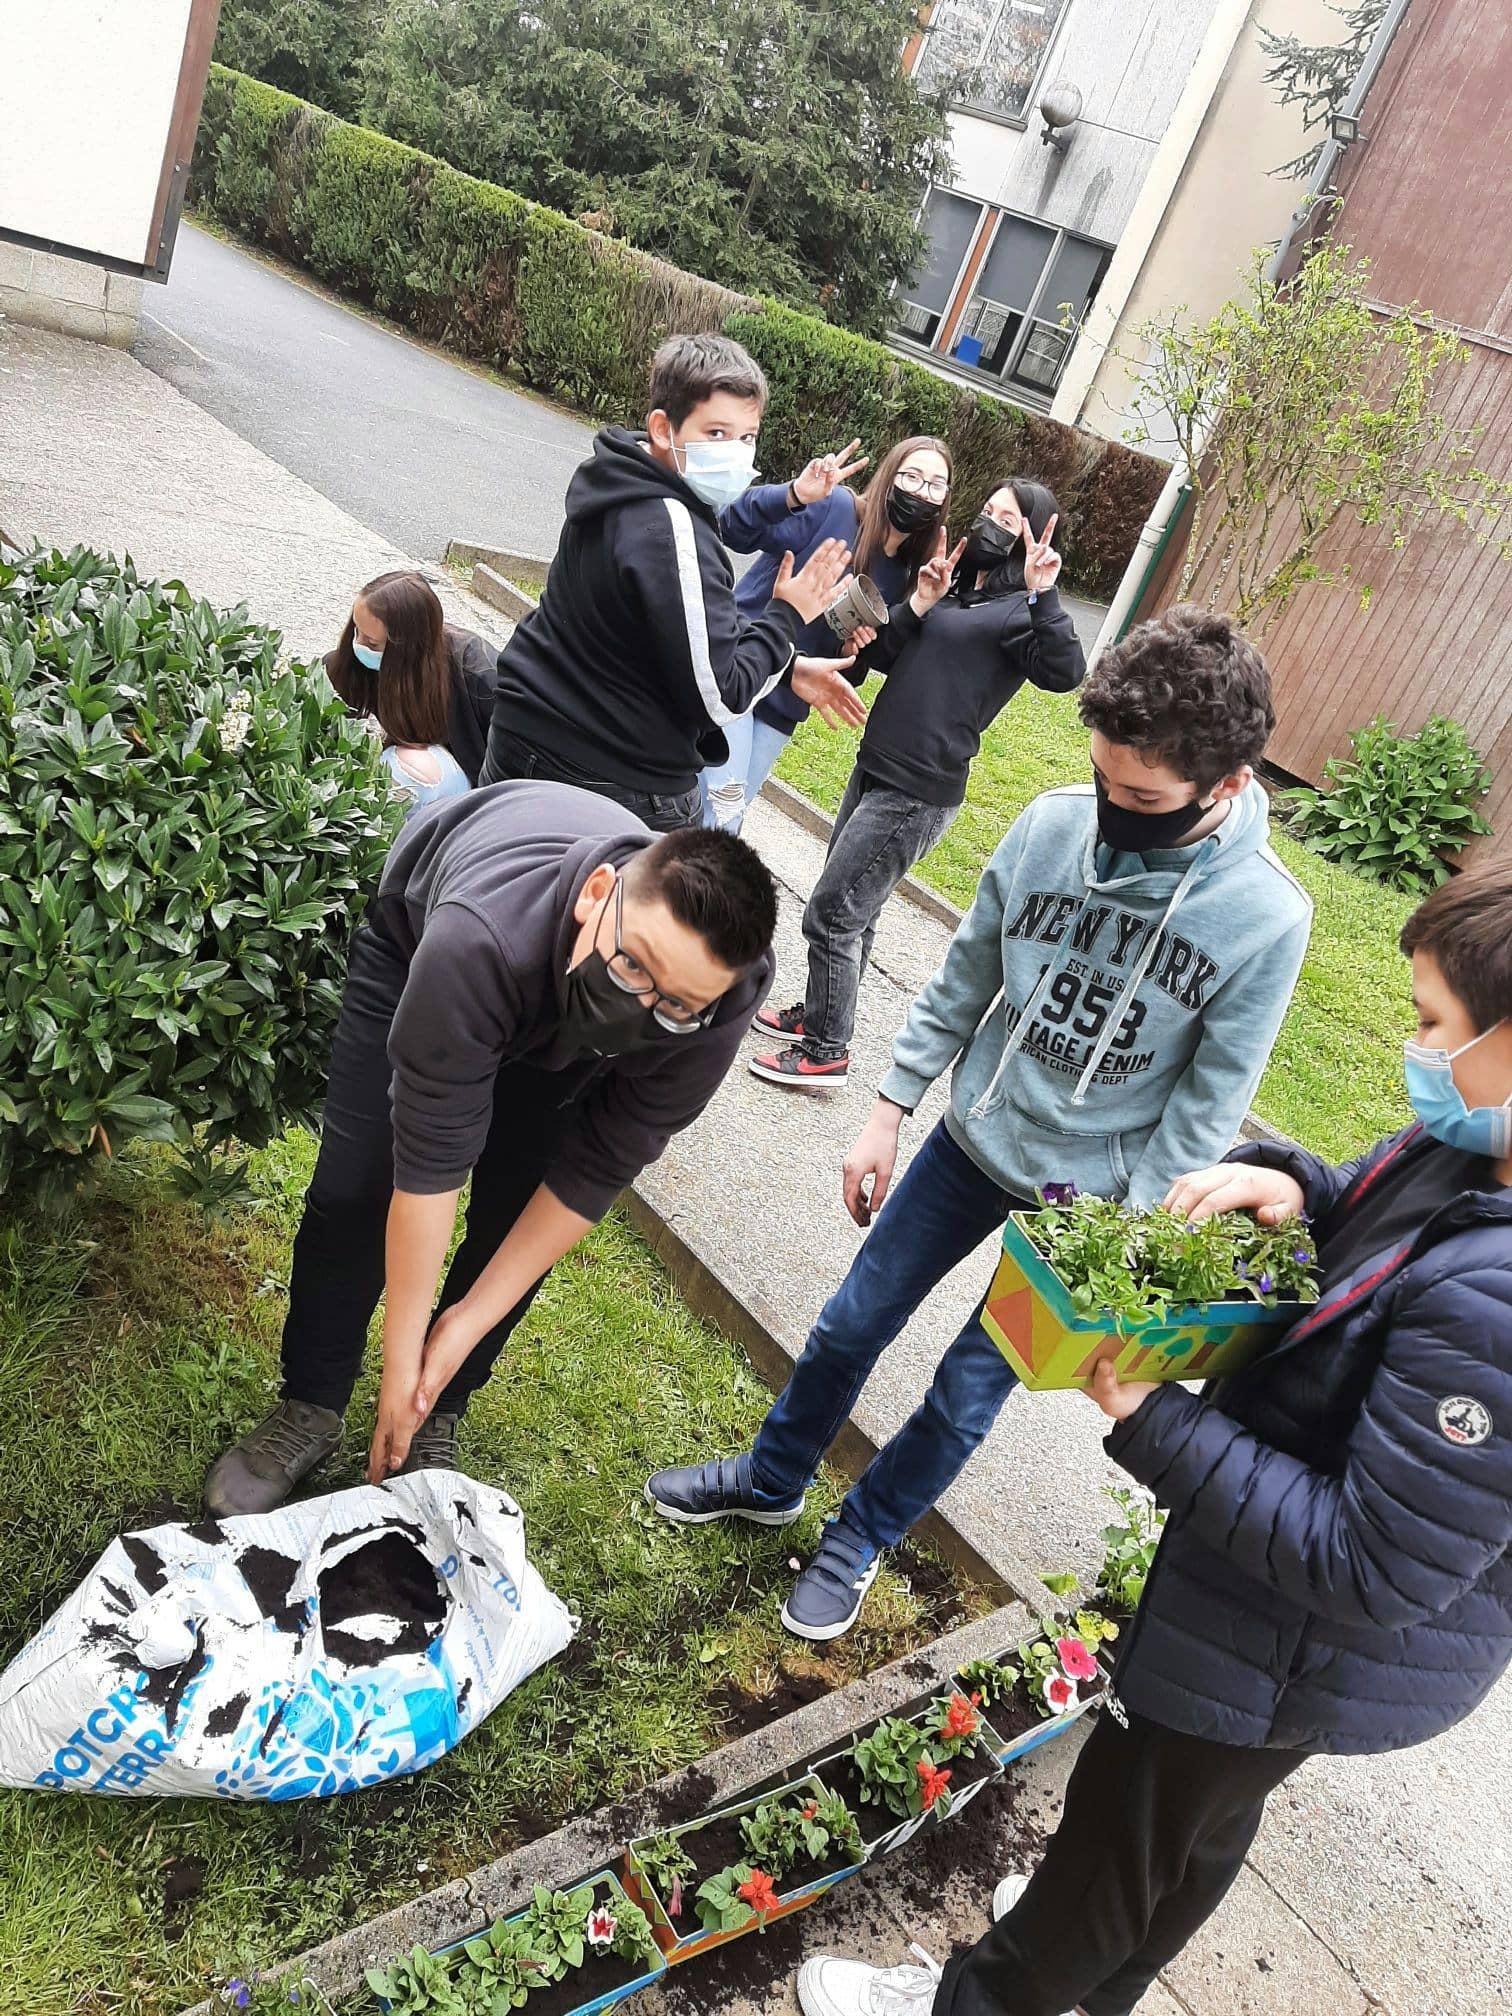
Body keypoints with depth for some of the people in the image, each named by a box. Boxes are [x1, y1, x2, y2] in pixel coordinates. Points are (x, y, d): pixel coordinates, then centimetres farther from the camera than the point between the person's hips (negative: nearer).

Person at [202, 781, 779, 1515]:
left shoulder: (725, 993, -37)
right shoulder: (480, 939, -48)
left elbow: (597, 1170, -25)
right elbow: (427, 1163, -38)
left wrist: (471, 1321, -20)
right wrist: (402, 1356, -27)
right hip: (418, 935, -2)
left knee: (515, 1217, -5)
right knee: (353, 1188, -8)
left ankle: (438, 1419, 19)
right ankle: (308, 1410, 15)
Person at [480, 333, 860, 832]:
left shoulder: (622, 488, 4)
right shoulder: (672, 534, -26)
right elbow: (717, 698, -24)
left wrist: (787, 668, 5)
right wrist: (787, 616, -11)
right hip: (618, 788, -10)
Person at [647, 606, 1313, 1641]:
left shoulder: (1267, 918, -22)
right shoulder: (1052, 826, -15)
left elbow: (1206, 1108, -13)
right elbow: (964, 979, -2)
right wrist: (889, 1114, 1)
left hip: (1087, 1195, -3)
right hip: (973, 1139, 3)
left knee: (968, 1391, 11)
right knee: (851, 1324, 15)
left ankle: (860, 1538, 39)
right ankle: (770, 1481, 42)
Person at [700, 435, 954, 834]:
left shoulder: (905, 578, 6)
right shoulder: (832, 507, -12)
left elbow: (856, 667, 13)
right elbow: (736, 531, -24)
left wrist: (854, 652, -10)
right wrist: (794, 494, -40)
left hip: (785, 703, 6)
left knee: (727, 814, 14)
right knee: (721, 808, -13)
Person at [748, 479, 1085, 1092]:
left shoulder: (1020, 612, -8)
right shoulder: (954, 586, 14)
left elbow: (1065, 674, -26)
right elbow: (880, 658, 9)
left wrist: (1042, 594, -34)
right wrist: (920, 602, -5)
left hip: (916, 795, -8)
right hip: (874, 770, 8)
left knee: (832, 915, -4)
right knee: (853, 910, 20)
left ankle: (825, 1053, 10)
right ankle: (816, 1014, 37)